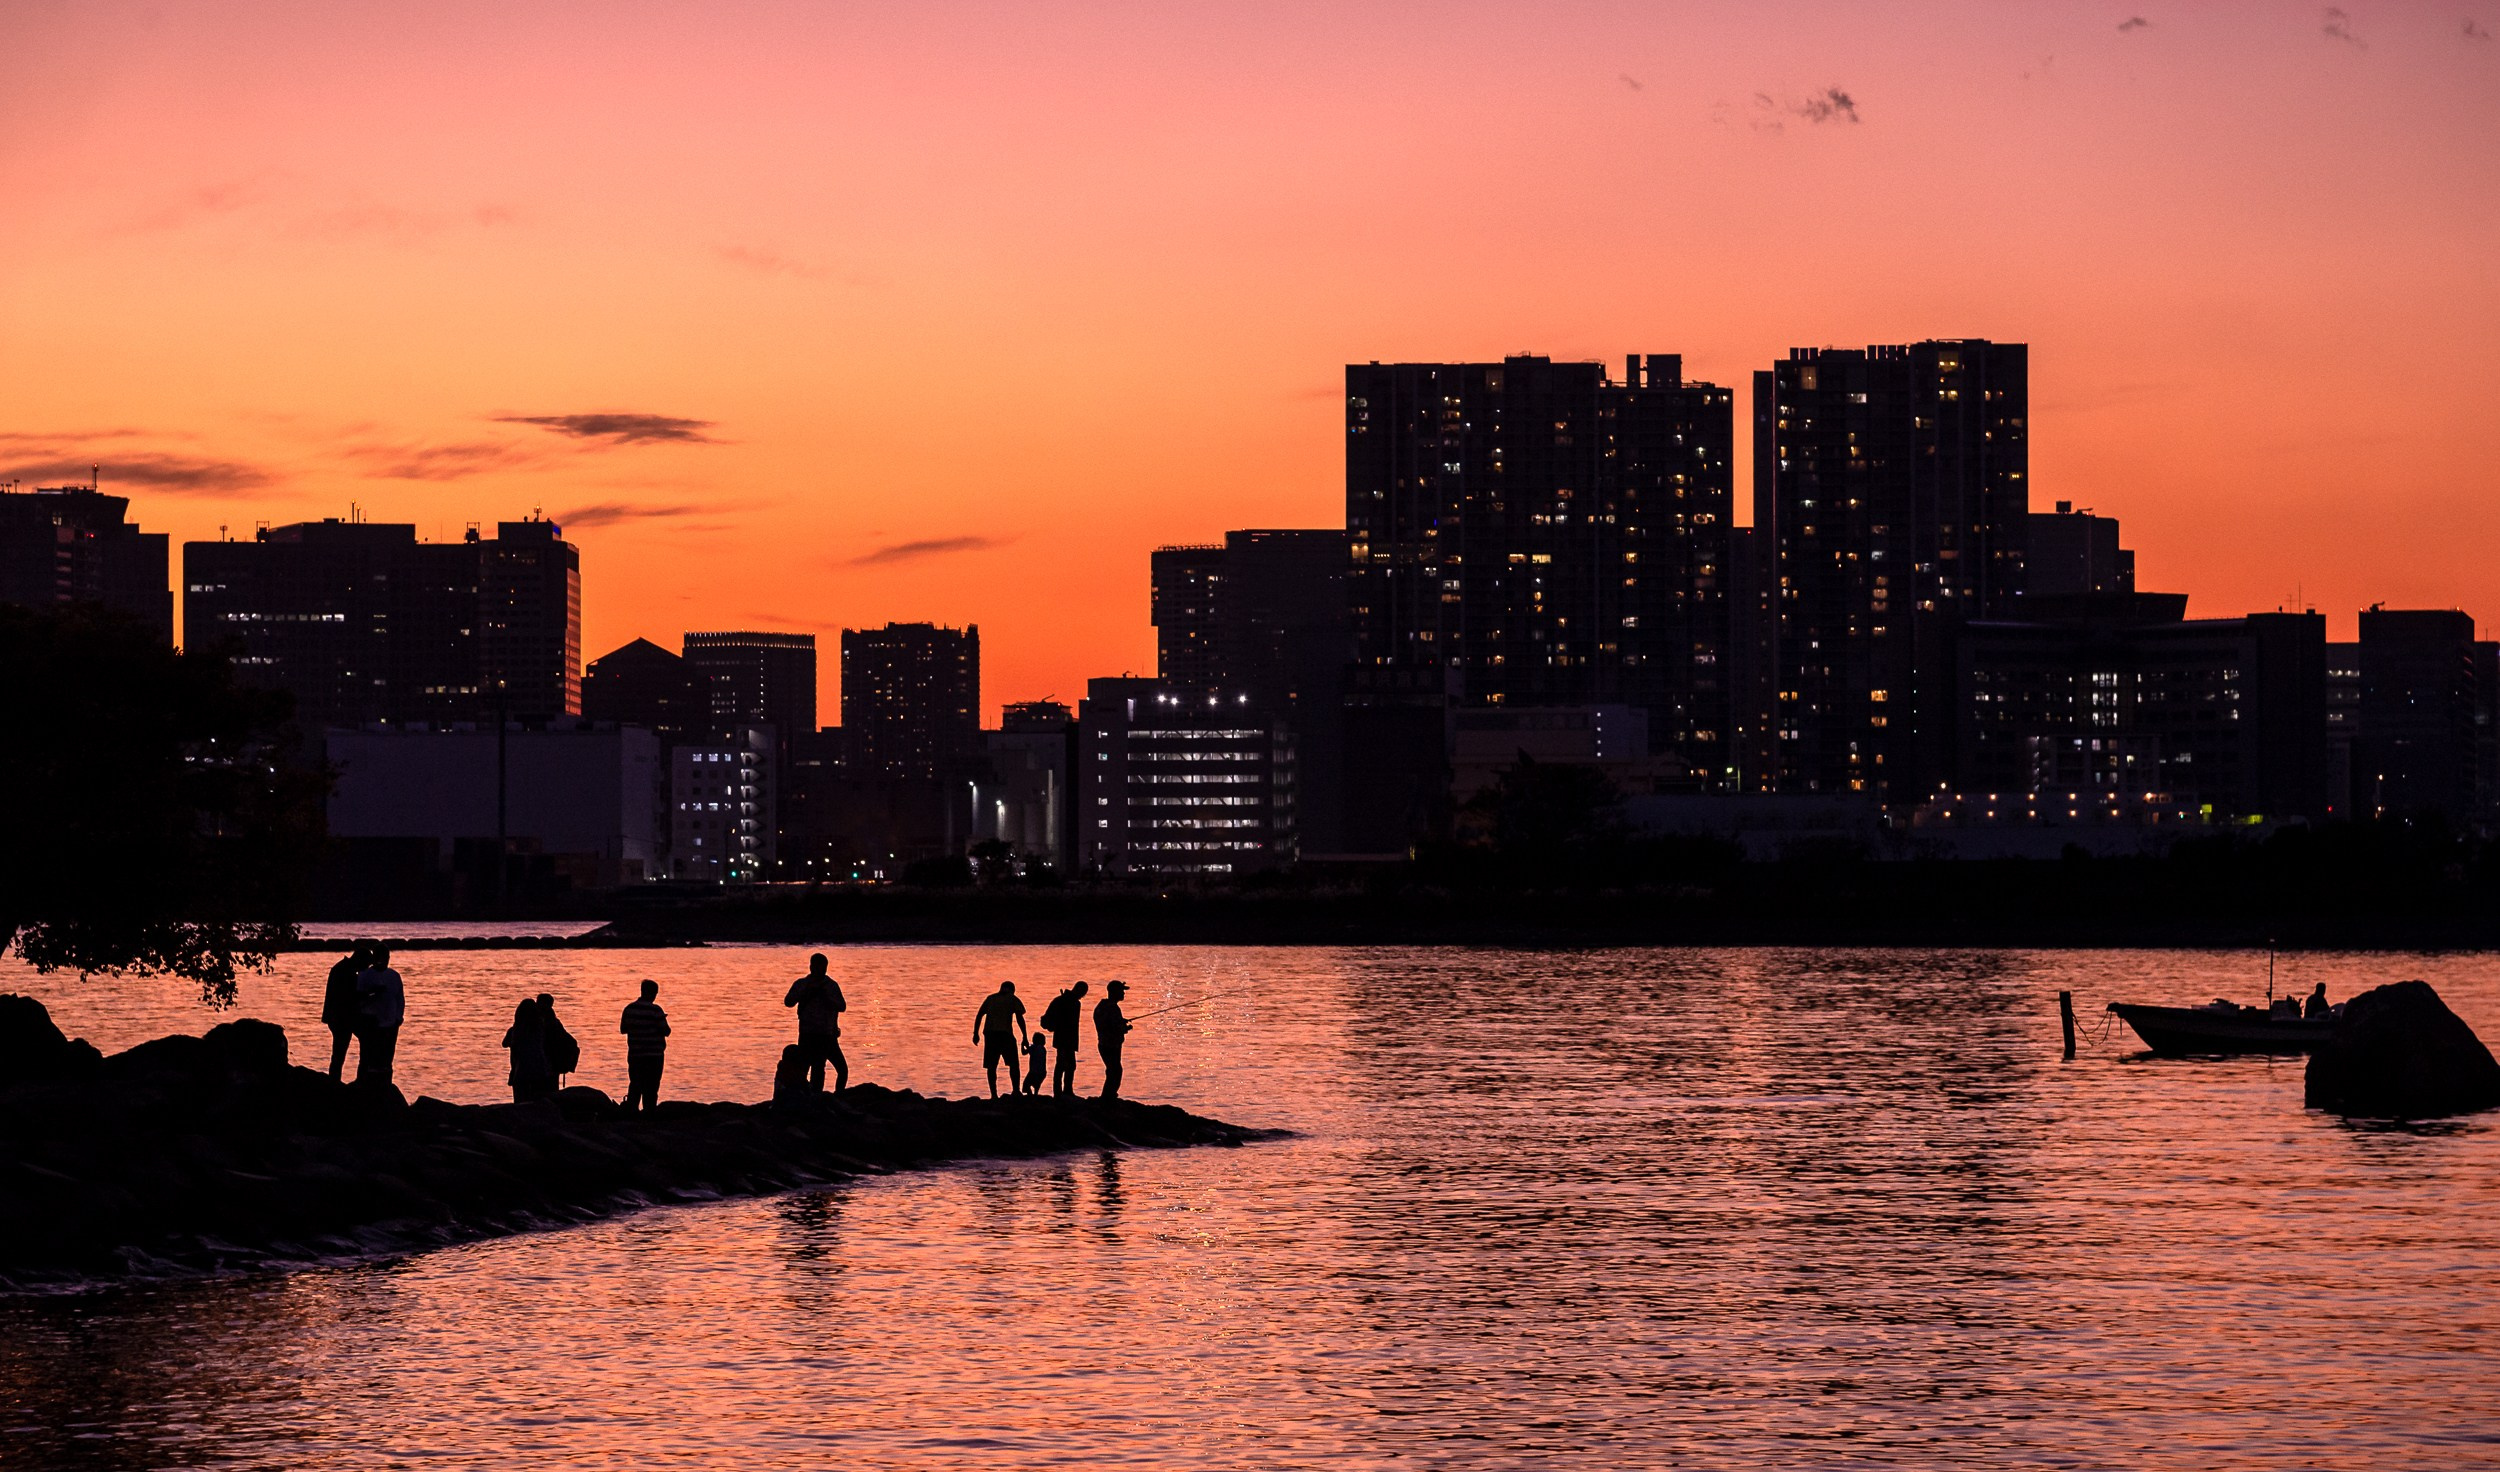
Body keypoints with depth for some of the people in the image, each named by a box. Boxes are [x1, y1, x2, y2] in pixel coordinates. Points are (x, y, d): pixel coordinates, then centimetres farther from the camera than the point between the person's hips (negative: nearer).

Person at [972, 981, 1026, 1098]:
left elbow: (979, 1016, 14)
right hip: (1005, 1034, -3)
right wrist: (1024, 1038, -1)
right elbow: (1019, 1018, -1)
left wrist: (976, 1033, 18)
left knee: (991, 1066, 5)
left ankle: (993, 1094, -2)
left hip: (989, 1033, 3)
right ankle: (1015, 1090, -10)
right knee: (1013, 1064, 5)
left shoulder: (990, 998, 19)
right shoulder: (1012, 999, 8)